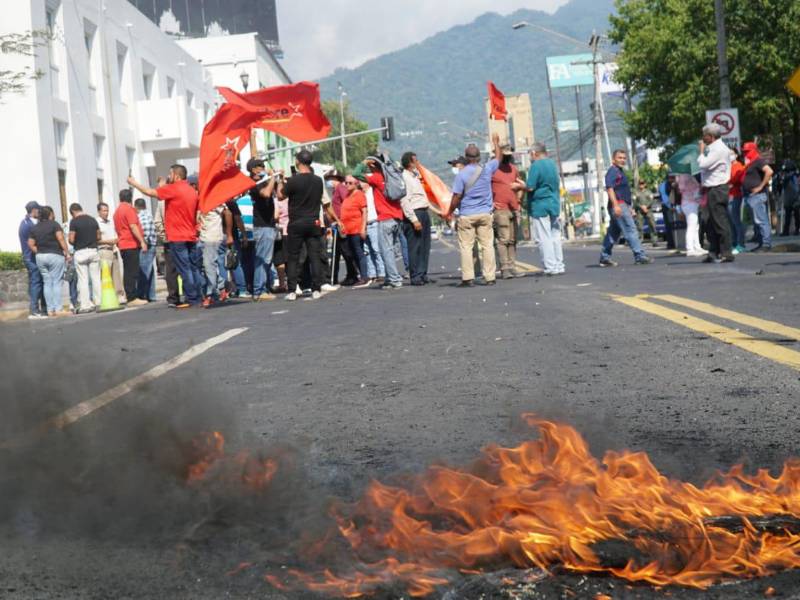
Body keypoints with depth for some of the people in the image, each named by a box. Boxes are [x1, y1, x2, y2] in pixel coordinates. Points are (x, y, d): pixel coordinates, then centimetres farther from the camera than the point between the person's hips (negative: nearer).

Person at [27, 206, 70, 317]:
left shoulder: (34, 228, 11)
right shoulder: (54, 224, -4)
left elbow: (30, 244, 4)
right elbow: (61, 238, -13)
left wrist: (39, 252, 8)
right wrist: (67, 253, -11)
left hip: (40, 257, 5)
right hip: (55, 256, -5)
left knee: (47, 283, 7)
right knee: (56, 282, -3)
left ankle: (50, 310, 4)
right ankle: (58, 309, -7)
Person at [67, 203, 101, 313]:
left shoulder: (74, 221, -9)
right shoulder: (93, 219, 6)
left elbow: (71, 240, -10)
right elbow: (98, 237, 9)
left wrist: (77, 243, 11)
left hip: (80, 253, -4)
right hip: (93, 251, 4)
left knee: (83, 280, -1)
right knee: (96, 278, 8)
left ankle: (85, 305, -3)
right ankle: (98, 303, 10)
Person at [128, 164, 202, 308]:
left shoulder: (173, 189, -10)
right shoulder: (192, 191, 10)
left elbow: (150, 192, -4)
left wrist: (133, 183, 10)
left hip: (177, 238, -7)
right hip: (191, 237, 7)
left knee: (185, 270, -6)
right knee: (194, 268, 8)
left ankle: (191, 299, -8)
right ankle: (198, 297, 8)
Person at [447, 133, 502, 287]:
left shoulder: (462, 174, -10)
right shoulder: (487, 169, 0)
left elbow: (456, 197, -11)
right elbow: (498, 158, 20)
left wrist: (450, 212, 3)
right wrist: (496, 142, 35)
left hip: (466, 215, -3)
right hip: (485, 213, 3)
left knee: (466, 247, 0)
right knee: (488, 245, 4)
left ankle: (468, 278, -5)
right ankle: (489, 277, 3)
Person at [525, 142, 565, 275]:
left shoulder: (536, 165, -12)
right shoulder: (552, 164, 11)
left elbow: (530, 187, -17)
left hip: (540, 206, -7)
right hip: (555, 205, 7)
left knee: (544, 238, -3)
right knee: (555, 237, 10)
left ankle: (550, 267, -4)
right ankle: (559, 266, 12)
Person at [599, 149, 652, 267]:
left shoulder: (620, 172, 22)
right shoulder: (612, 172, -9)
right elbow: (609, 188, -20)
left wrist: (629, 207, 27)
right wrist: (615, 205, -29)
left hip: (623, 205, 10)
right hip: (618, 205, -10)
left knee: (613, 233, 11)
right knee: (630, 230, -13)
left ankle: (604, 258, 13)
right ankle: (639, 256, -15)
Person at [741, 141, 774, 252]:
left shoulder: (758, 161, -9)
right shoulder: (750, 163, 21)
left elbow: (769, 171, -24)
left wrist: (761, 186, -21)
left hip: (757, 196, -10)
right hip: (750, 196, 10)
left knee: (761, 220, -11)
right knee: (757, 221, 11)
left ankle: (766, 244, -12)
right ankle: (762, 243, 15)